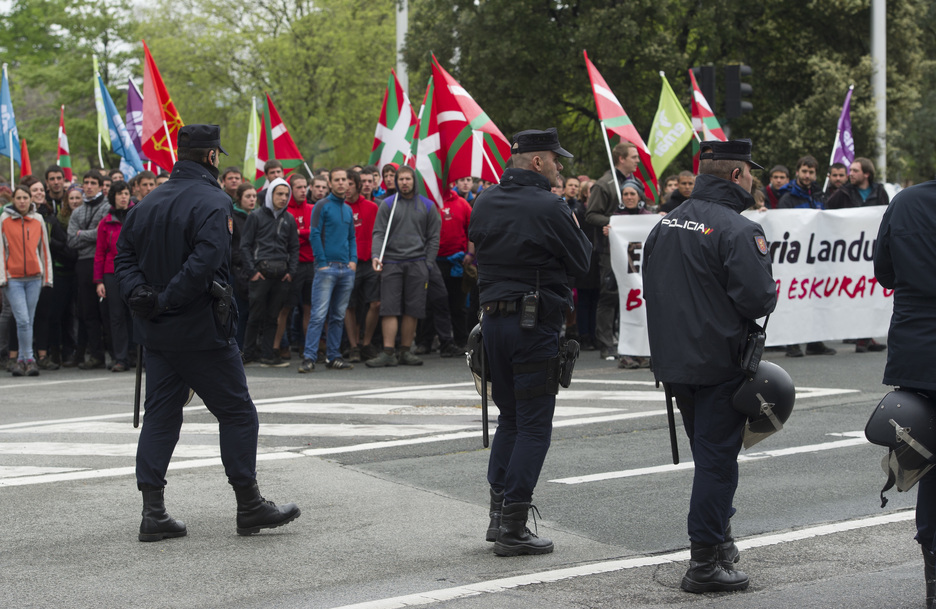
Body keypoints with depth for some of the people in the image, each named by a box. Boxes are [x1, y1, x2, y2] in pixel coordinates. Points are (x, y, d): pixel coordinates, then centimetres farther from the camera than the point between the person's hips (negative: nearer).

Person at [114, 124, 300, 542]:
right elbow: (205, 261, -26)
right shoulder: (212, 202, -13)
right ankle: (249, 506, 8)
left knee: (160, 415, 10)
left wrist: (140, 295, -3)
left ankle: (153, 512, 5)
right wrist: (167, 301, -19)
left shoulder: (148, 203, 11)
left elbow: (124, 256, 10)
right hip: (201, 331, -7)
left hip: (156, 333, 7)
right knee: (237, 413, 4)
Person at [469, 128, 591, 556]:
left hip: (492, 317, 7)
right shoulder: (550, 208, -14)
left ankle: (498, 514, 18)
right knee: (534, 426, 0)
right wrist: (576, 228, 9)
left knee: (509, 418, 19)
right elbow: (581, 264, -6)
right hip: (535, 322, -7)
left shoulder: (485, 202, 6)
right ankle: (513, 528, -2)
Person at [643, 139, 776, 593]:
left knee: (708, 456, 22)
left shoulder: (666, 224, 8)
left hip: (673, 363, 8)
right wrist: (771, 294, 0)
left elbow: (651, 290, 13)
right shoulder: (737, 230, -17)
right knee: (717, 459, -2)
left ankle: (718, 538, 34)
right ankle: (705, 563, -1)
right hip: (720, 364, -8)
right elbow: (757, 299, -21)